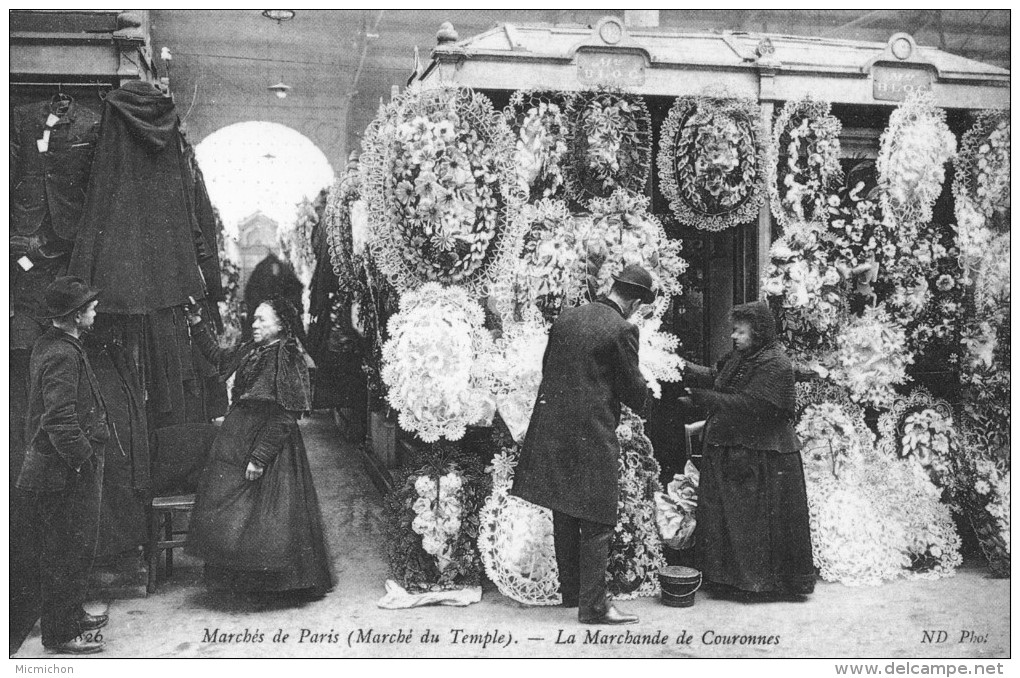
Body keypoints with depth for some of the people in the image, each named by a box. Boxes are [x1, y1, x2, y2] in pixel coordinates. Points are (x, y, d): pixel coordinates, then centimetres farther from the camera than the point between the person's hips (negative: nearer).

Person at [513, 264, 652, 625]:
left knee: (564, 518, 17)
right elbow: (634, 392, -5)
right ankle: (593, 605, 5)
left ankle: (571, 591, 29)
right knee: (596, 523, 1)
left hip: (551, 429, 7)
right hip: (592, 435, -7)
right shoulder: (621, 330, -11)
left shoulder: (566, 317, 8)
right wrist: (641, 388, 16)